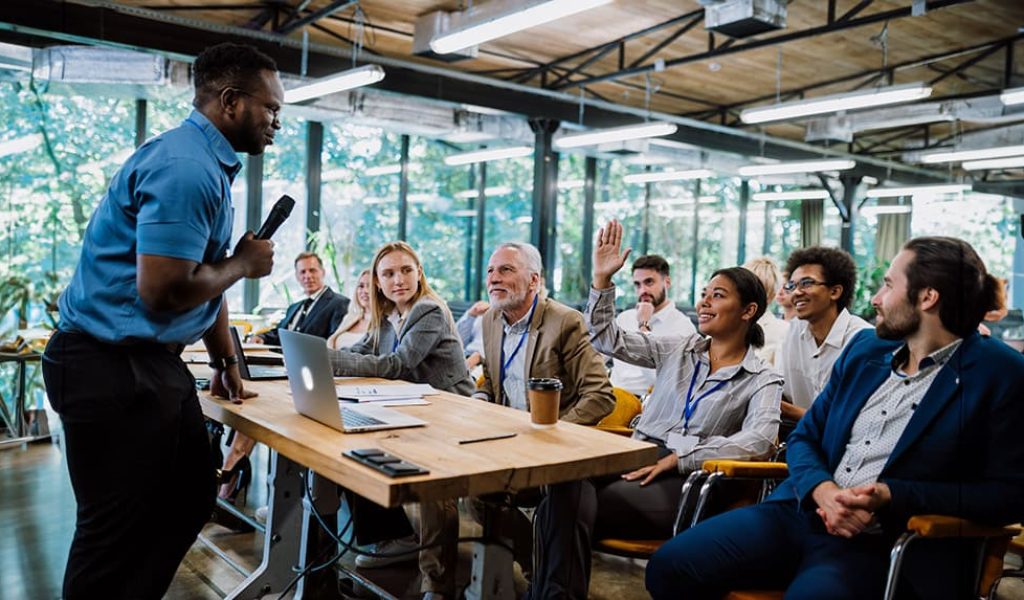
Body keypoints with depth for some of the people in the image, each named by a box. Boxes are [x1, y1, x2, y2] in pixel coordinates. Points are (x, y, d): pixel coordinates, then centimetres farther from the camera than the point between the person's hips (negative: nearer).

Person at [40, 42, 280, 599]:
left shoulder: (209, 163, 12)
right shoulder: (185, 167, -21)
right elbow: (164, 291, -27)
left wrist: (226, 361, 19)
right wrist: (243, 263, -11)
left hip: (155, 362, 10)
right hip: (112, 369, -10)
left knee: (191, 497, 17)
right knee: (115, 530, 2)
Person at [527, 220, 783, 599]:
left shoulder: (763, 381, 4)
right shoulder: (679, 349, 17)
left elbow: (760, 440, -14)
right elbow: (607, 339, 15)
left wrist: (679, 457, -19)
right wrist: (602, 278, 5)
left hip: (685, 483, -4)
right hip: (636, 460, 4)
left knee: (567, 506, -31)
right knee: (567, 486, -33)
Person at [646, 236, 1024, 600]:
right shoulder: (865, 347, 14)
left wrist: (892, 495, -15)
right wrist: (822, 489, -8)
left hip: (879, 544, -5)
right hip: (800, 512, 5)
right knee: (670, 566, -15)